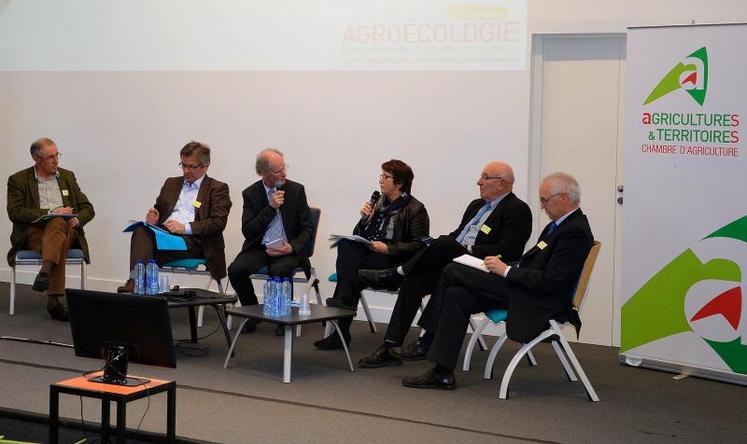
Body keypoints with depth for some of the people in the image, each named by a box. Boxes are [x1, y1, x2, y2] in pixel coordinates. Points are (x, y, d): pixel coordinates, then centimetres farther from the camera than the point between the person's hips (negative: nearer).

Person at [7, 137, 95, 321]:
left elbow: (88, 209, 19)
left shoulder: (67, 176, 21)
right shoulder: (18, 180, 9)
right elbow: (15, 212, -6)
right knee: (60, 243, -38)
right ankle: (54, 300, -52)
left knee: (57, 222, -36)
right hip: (33, 232, -3)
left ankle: (45, 272, -56)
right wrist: (51, 213, -15)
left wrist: (77, 219, -7)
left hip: (65, 228, 3)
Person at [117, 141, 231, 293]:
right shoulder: (171, 183, 28)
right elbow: (158, 210, 29)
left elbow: (218, 222, -3)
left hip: (193, 241, -5)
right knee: (141, 230, -31)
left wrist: (185, 228, -15)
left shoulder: (218, 189, 10)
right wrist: (153, 217, 2)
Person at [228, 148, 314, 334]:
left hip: (287, 249, -2)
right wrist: (270, 207, -16)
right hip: (259, 248, 2)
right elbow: (247, 232, -7)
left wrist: (292, 247, -16)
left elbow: (307, 228, 3)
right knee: (235, 270, -26)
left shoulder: (296, 190, 0)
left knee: (279, 270, -34)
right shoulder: (251, 193, 2)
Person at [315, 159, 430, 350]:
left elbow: (418, 245, -9)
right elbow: (358, 235, 20)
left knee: (349, 263, -30)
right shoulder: (378, 202, 19)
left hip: (391, 261, -6)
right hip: (366, 254, 6)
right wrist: (364, 218, 1)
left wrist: (388, 248, -18)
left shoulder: (415, 209, 0)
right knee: (345, 244, -26)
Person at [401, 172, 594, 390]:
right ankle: (442, 372, -2)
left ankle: (429, 340, 5)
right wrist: (502, 265, 4)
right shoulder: (559, 224, 15)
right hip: (522, 289, 10)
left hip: (539, 302, -10)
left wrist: (506, 270, -16)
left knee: (453, 272, -10)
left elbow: (550, 282, -22)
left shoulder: (576, 232, -16)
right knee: (457, 296, -3)